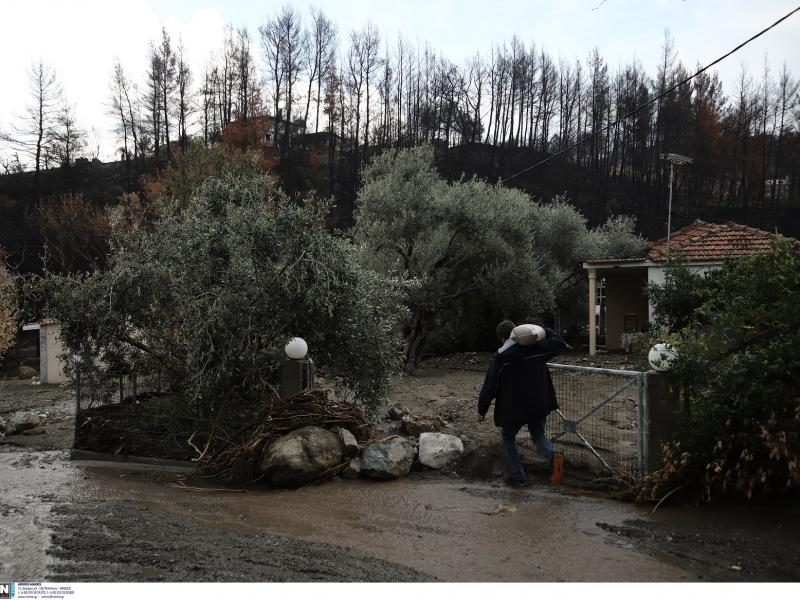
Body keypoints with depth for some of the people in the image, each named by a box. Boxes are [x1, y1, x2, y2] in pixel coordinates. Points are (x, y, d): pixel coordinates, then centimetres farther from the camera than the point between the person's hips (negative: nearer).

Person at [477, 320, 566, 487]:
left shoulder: (501, 357, -9)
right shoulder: (535, 347, -3)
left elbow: (490, 384, -5)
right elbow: (559, 343, 12)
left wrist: (482, 408, 6)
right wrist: (543, 330, 21)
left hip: (513, 408, -3)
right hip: (538, 406, 3)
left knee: (509, 438, 19)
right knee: (539, 435, 21)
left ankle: (517, 476, 16)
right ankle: (554, 456, -10)